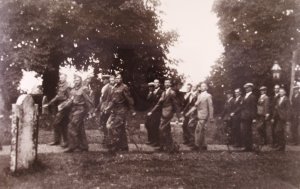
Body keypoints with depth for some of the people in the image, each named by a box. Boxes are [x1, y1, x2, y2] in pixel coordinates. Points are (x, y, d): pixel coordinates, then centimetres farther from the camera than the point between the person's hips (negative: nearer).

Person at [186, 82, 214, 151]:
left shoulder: (208, 96, -7)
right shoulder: (199, 96, 15)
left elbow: (210, 107, -10)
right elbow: (196, 105, 17)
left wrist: (211, 118, -12)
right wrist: (189, 112, 9)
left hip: (203, 117, -7)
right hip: (199, 116, 7)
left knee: (198, 131, -7)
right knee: (201, 131, 11)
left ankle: (197, 146, 1)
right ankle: (203, 146, 19)